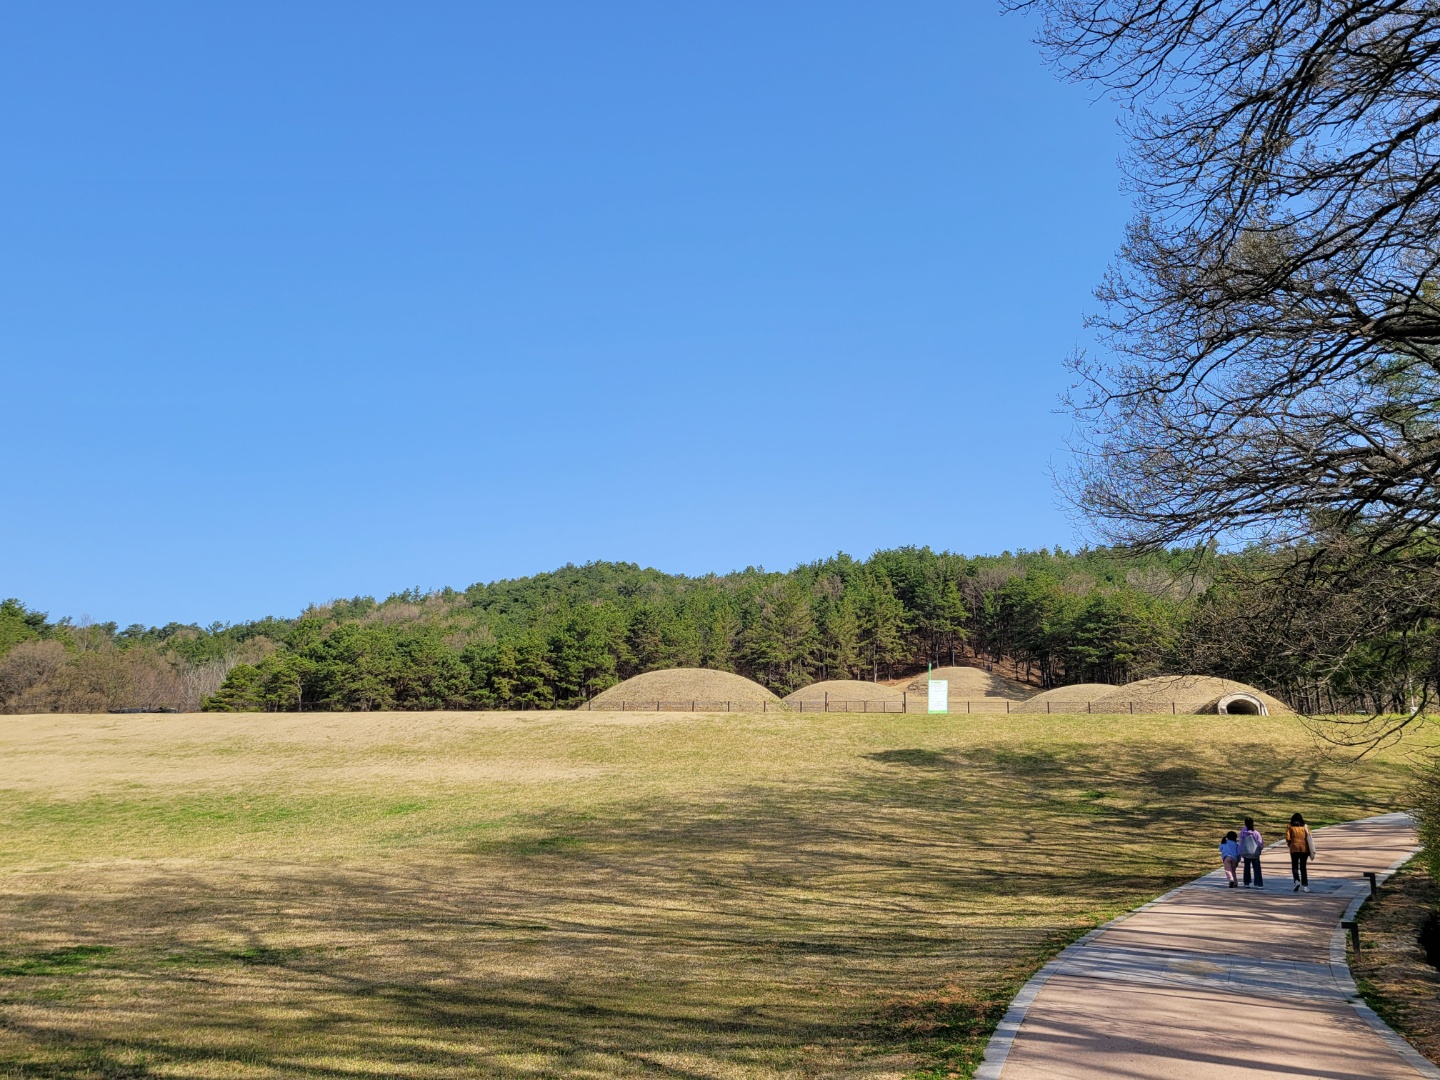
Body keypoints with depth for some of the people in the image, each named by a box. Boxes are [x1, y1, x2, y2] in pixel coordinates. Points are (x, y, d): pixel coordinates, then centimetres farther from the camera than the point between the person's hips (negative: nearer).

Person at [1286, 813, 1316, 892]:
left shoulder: (1290, 827, 3)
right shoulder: (1305, 827, 7)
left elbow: (1288, 838, -7)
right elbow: (1309, 838, -2)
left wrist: (1290, 845, 11)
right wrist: (1311, 851, 1)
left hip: (1294, 848, -2)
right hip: (1304, 849, 2)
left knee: (1294, 867, 7)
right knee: (1303, 867, 11)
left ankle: (1297, 881, -17)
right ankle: (1305, 886, 7)